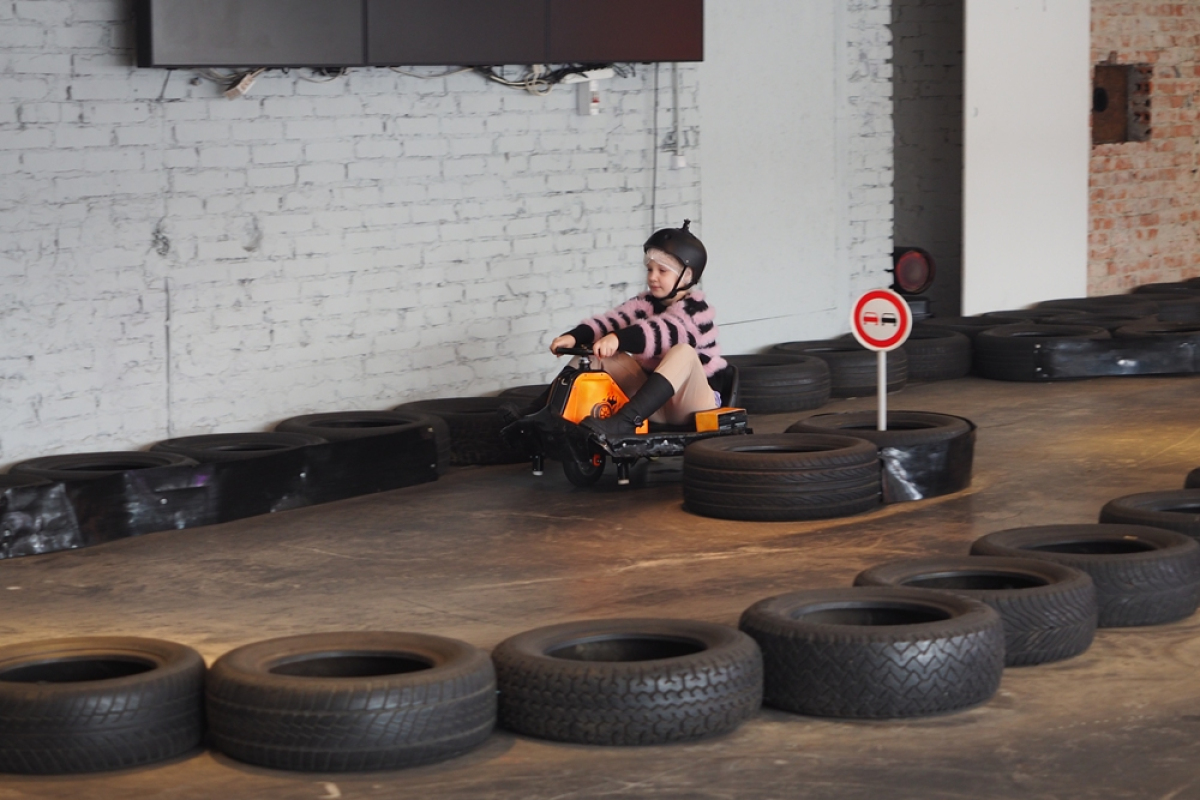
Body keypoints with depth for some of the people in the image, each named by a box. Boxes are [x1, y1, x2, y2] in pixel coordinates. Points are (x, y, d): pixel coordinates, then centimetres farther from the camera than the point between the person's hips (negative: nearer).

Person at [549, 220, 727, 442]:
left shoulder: (695, 308, -10)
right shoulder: (646, 303, 10)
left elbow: (664, 332, -31)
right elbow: (612, 321, -7)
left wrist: (618, 339, -47)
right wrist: (574, 337, -26)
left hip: (691, 406, -6)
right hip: (655, 403, 6)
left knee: (683, 352, -36)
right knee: (598, 354, -5)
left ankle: (624, 422, -50)